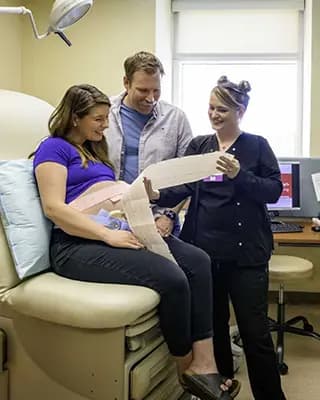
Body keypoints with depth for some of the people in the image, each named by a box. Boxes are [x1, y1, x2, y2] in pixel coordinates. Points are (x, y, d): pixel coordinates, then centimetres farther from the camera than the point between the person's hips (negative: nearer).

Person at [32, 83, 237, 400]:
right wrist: (108, 235, -21)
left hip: (120, 233, 9)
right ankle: (187, 368, -3)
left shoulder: (94, 149, 26)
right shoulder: (54, 148, 0)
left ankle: (203, 365, -17)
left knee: (198, 261, -14)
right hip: (78, 245, -8)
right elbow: (54, 208, -13)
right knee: (172, 278, -27)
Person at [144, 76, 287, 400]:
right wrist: (157, 195, -21)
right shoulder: (198, 145, 10)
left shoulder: (257, 145, 2)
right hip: (204, 247, 4)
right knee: (212, 323, 16)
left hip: (245, 251, -3)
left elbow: (274, 190, -7)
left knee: (254, 330, -1)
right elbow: (183, 187, -1)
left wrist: (239, 175, -21)